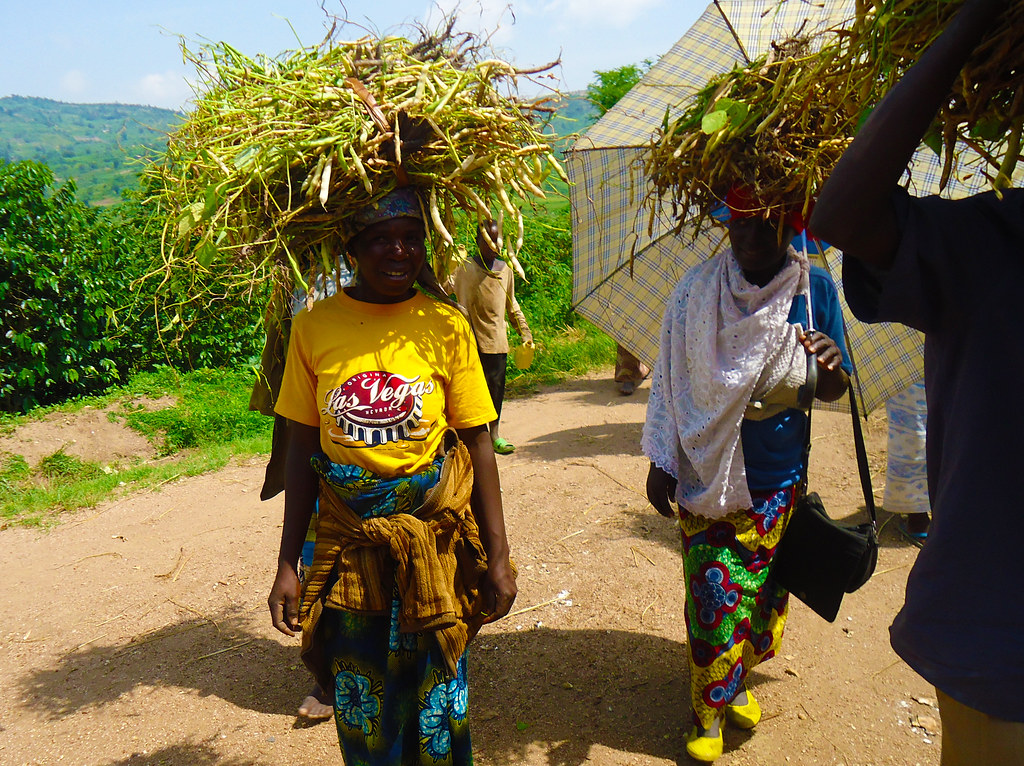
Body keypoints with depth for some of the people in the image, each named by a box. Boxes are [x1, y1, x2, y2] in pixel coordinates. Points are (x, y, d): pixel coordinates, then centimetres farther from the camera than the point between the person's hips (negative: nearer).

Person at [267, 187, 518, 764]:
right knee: (359, 705, 15)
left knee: (438, 694, 12)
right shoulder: (313, 326, -4)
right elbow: (302, 451, 1)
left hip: (436, 537, -1)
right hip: (349, 543, 1)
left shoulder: (447, 326, -6)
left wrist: (498, 559, -4)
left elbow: (480, 446, -3)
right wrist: (287, 565, 2)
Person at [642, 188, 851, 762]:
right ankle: (709, 714, 24)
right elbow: (670, 379, -1)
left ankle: (738, 679, 42)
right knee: (716, 598, 1)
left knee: (764, 595, 13)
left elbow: (832, 392, 0)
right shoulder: (698, 290, -5)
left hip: (779, 479, 2)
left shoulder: (814, 287, -3)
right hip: (707, 476, -1)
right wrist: (661, 462, -3)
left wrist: (832, 366, -24)